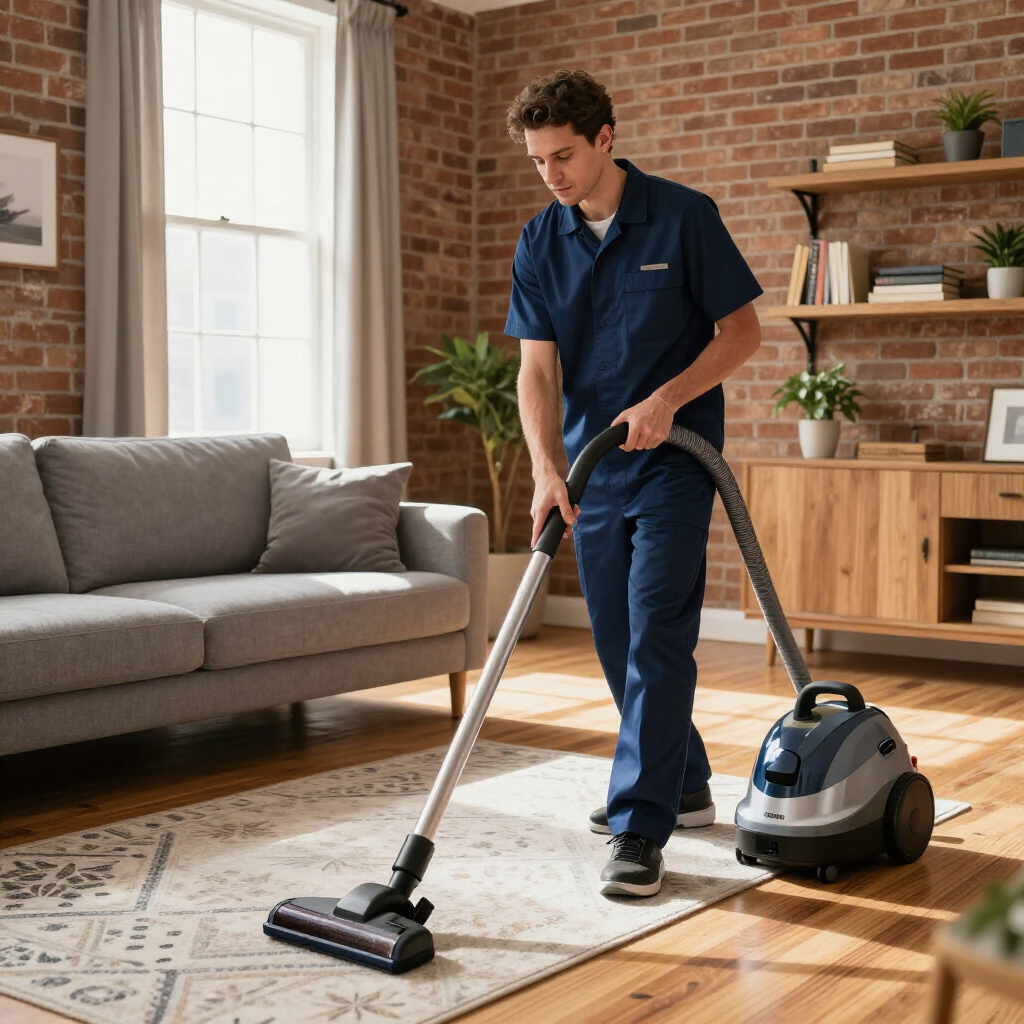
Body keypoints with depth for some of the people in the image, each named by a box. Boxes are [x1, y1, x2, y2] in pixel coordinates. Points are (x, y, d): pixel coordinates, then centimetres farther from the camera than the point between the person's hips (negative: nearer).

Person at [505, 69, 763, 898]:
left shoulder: (683, 217, -9)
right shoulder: (540, 243, 2)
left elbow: (742, 331, -6)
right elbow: (538, 368, -3)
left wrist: (666, 399, -20)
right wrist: (547, 469, -18)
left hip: (673, 460, -5)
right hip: (594, 465, 6)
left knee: (656, 636, -12)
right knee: (617, 640, 11)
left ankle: (641, 829, -8)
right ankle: (684, 786, 29)